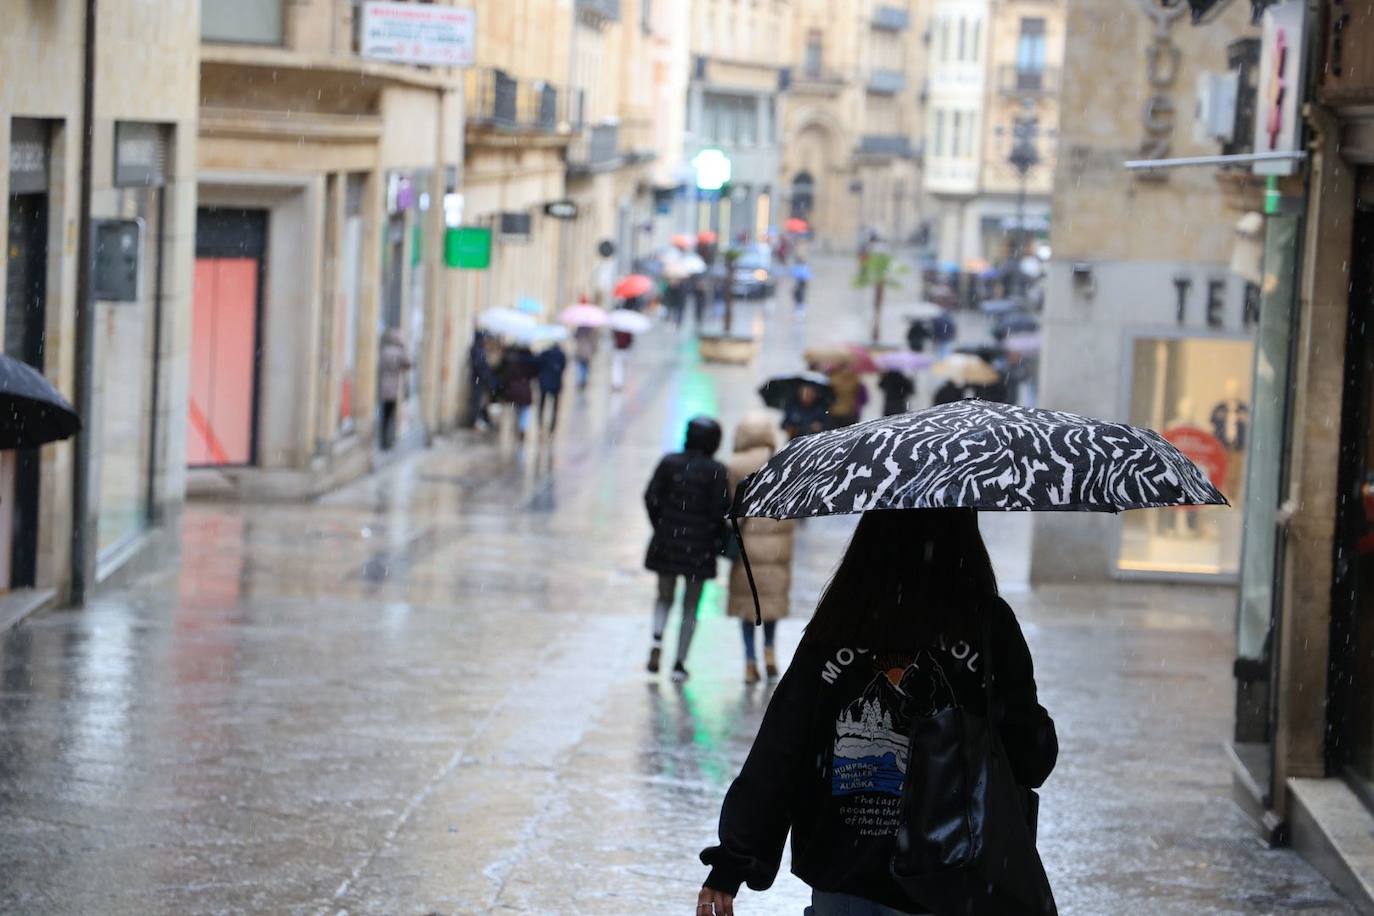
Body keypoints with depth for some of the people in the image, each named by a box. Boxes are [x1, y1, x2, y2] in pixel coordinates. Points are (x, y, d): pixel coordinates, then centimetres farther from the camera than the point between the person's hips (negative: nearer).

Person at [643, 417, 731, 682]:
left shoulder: (669, 463, -4)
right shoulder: (716, 471, -11)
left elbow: (651, 498, -4)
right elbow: (720, 510, -12)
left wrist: (661, 528, 9)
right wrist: (717, 538, 5)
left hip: (666, 541, 2)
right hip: (699, 547, -2)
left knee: (665, 598, 19)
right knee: (690, 606, 10)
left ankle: (657, 640, -7)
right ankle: (680, 663, 9)